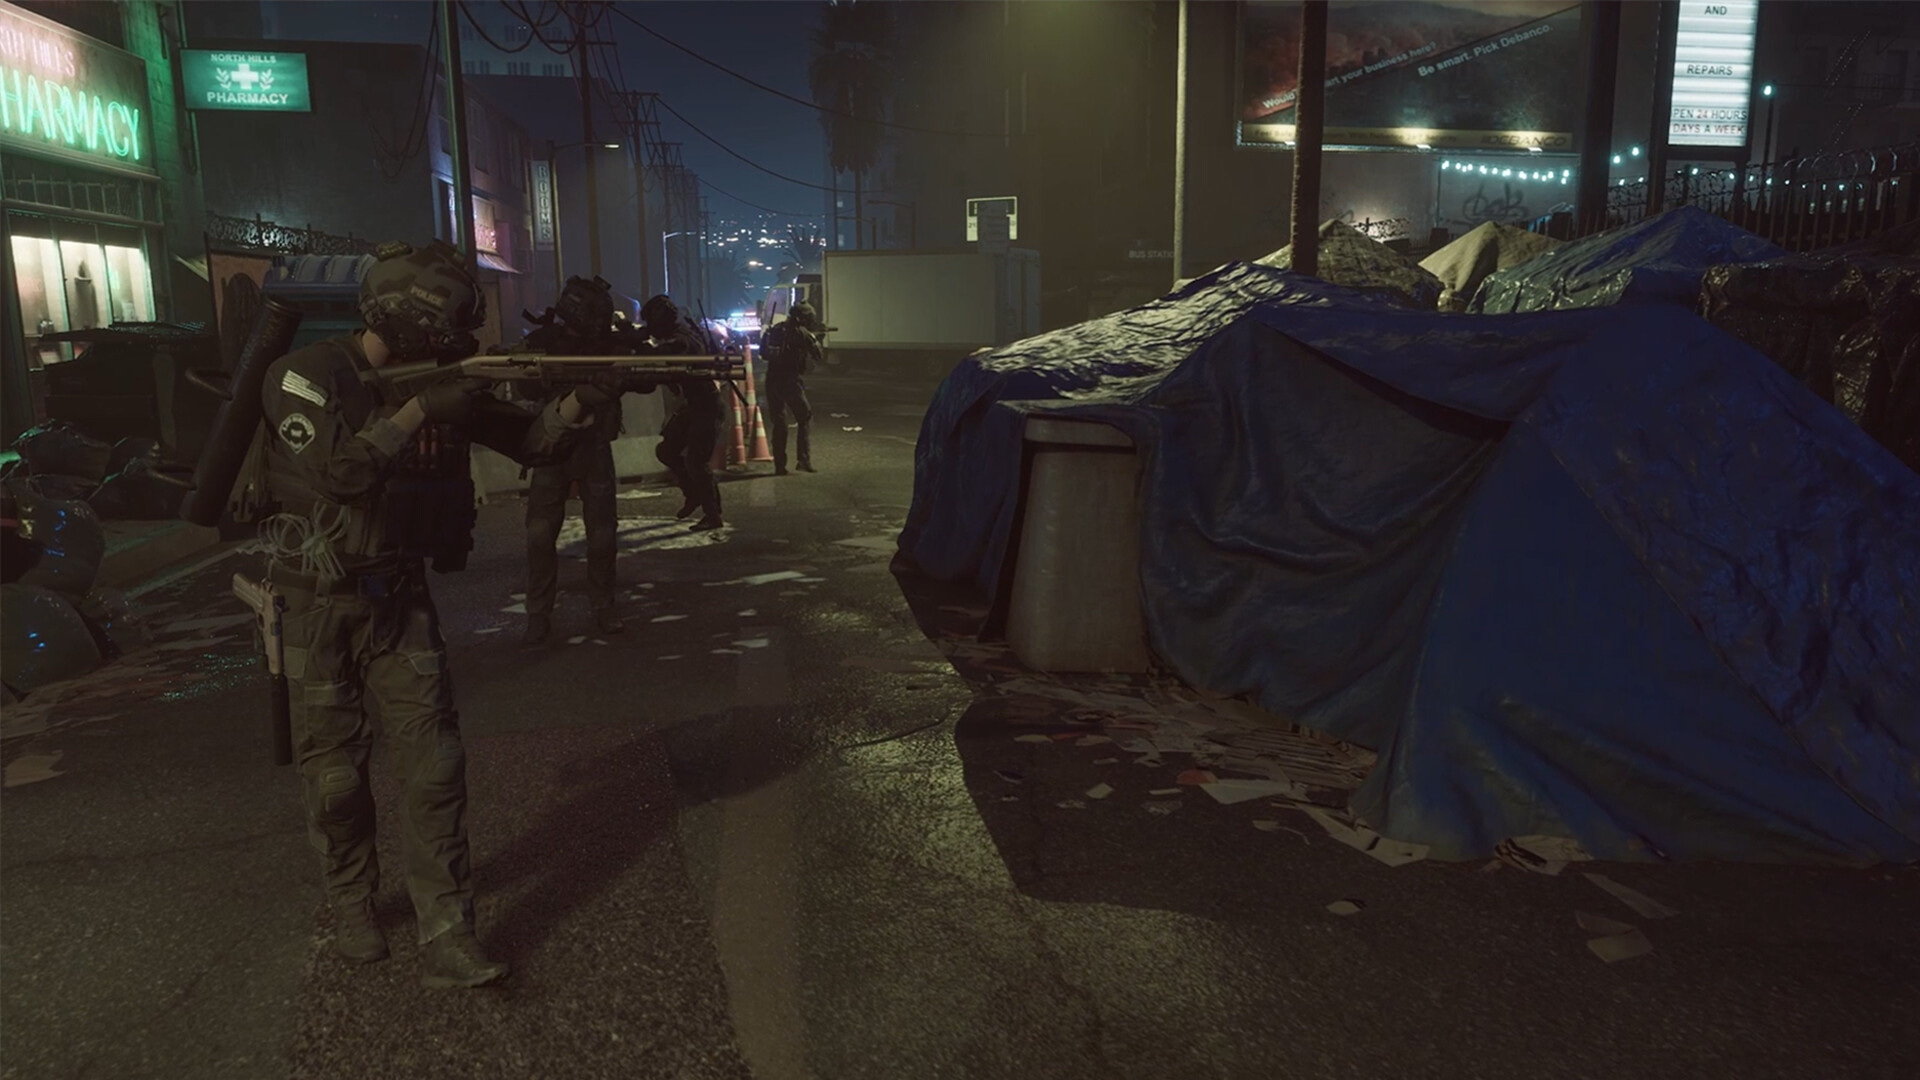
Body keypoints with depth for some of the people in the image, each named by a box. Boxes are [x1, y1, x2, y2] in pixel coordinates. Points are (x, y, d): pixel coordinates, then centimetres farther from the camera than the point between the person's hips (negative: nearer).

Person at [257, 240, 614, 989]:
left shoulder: (439, 380, 1)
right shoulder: (304, 377, -13)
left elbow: (530, 442, 0)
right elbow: (339, 470, -28)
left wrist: (578, 404, -18)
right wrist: (421, 411, -27)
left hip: (399, 601, 4)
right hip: (314, 608, -3)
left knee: (436, 767, -3)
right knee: (336, 776, 9)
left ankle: (447, 944, 4)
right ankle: (352, 910, 33)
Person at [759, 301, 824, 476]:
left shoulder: (775, 329, 10)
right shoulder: (801, 333, -6)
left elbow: (764, 351, 22)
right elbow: (817, 355, -1)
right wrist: (814, 338, 17)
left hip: (772, 381, 5)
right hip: (791, 382, -5)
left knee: (779, 423, 12)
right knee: (805, 419, 9)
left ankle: (779, 465, 9)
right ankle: (803, 460, -1)